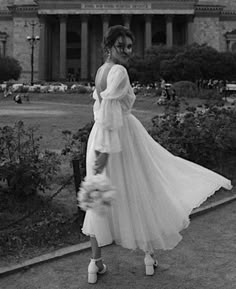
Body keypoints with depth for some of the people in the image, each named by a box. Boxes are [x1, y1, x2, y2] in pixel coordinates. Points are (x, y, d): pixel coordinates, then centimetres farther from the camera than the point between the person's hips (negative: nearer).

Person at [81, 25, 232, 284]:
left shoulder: (101, 70, 11)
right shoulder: (118, 71, -17)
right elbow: (109, 110, -26)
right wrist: (106, 149, -28)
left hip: (100, 136, 8)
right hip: (121, 137, -8)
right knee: (137, 194, 9)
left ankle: (96, 262, 17)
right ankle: (148, 254, 26)